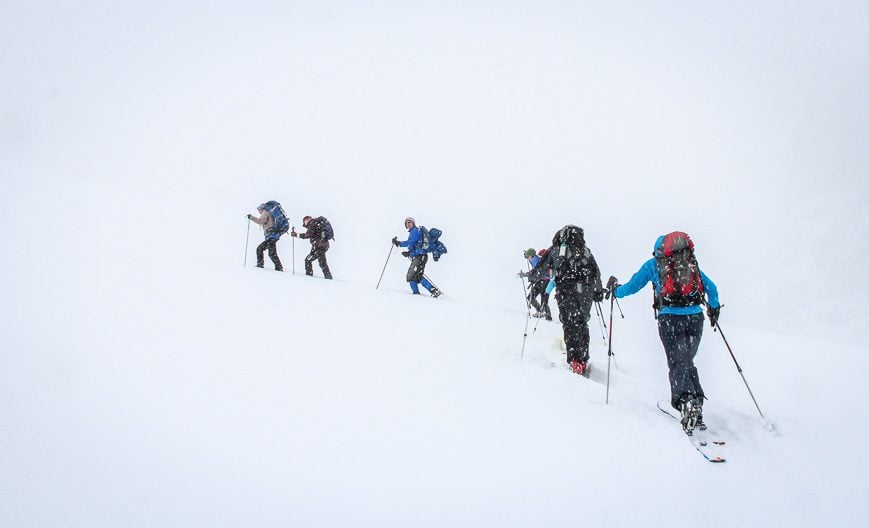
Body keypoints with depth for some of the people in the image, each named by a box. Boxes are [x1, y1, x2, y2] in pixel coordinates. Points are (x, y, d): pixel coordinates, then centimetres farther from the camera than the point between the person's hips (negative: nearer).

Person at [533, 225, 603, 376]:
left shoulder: (555, 250, 10)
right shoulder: (585, 250, 17)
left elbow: (540, 269, 13)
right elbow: (596, 272, 14)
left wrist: (531, 276, 31)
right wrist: (598, 291, 21)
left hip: (565, 291, -2)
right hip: (585, 292, 3)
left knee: (570, 325, -2)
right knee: (582, 324, 12)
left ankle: (575, 362, -13)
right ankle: (584, 360, 10)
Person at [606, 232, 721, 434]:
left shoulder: (654, 263, 12)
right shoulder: (691, 263, 20)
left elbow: (632, 287, 14)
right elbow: (711, 287, 24)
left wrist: (615, 289, 34)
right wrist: (714, 308, 41)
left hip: (670, 318, -3)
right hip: (695, 317, 3)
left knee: (678, 364, -4)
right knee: (687, 362, 14)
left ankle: (686, 401, -28)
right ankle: (696, 406, 7)